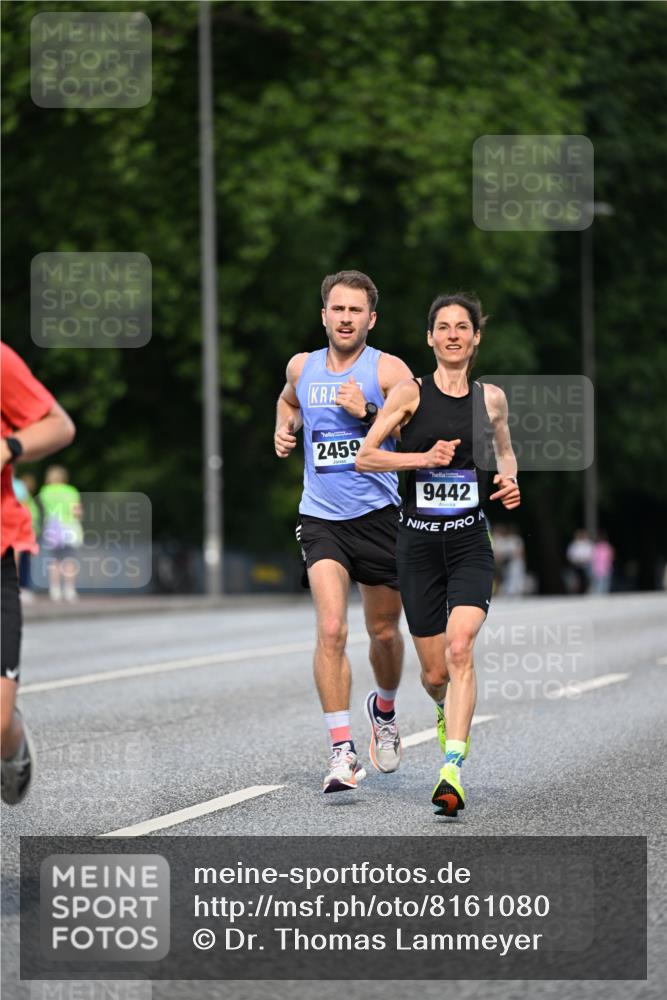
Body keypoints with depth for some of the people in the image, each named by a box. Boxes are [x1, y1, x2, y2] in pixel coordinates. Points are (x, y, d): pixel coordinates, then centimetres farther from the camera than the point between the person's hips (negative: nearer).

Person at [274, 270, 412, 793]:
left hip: (379, 515, -1)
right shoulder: (302, 366, 7)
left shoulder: (388, 371, -5)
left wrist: (368, 412, -21)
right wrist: (285, 429, 10)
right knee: (331, 629, -17)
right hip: (321, 519, 1)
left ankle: (385, 710, 43)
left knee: (384, 632, 12)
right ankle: (342, 751, -16)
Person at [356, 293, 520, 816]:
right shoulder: (411, 393, -1)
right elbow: (364, 457, -4)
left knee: (460, 646, -23)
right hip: (419, 541, 0)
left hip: (471, 542, 0)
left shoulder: (491, 397, 7)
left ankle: (453, 771, -27)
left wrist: (510, 482, 5)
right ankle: (449, 714, 43)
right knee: (435, 673, 5)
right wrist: (424, 457, -15)